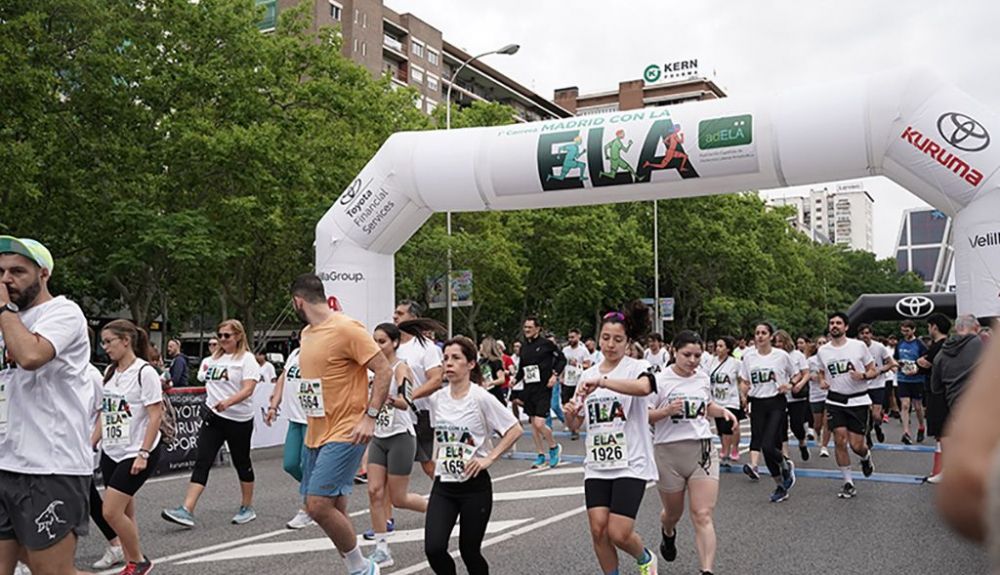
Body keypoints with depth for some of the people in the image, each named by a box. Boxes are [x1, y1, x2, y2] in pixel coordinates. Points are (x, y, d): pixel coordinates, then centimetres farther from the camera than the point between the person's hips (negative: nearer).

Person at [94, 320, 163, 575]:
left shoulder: (144, 372, -13)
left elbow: (156, 415, -16)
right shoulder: (110, 372, 9)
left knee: (111, 511, -10)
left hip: (137, 453, -7)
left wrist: (143, 454, -20)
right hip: (111, 452, 7)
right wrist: (90, 445, 13)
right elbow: (106, 413, 17)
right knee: (124, 513, 10)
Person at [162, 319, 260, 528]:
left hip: (239, 420, -5)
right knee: (202, 462, -7)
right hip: (213, 417, 5)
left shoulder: (246, 359, -7)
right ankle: (187, 510, -14)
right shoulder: (214, 359, 12)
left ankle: (247, 508, 24)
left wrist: (228, 402, -34)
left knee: (242, 463, 8)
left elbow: (248, 389, -19)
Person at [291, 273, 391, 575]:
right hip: (315, 434, 9)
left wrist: (370, 416, -22)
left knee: (319, 505, -15)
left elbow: (384, 370, -16)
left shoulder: (346, 329, -15)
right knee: (333, 509, 11)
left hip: (345, 434, -9)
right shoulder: (306, 333, 13)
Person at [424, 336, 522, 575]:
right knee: (433, 548, -10)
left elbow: (515, 430, -10)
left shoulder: (481, 398, -13)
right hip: (443, 485, 4)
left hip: (475, 485, -4)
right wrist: (437, 462, 12)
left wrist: (488, 458, -13)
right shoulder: (436, 398, 2)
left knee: (469, 551, 5)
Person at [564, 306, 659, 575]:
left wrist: (602, 381, -39)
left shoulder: (636, 368, -6)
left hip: (630, 464, -5)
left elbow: (644, 387, -32)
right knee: (598, 530, -2)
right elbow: (577, 423, 16)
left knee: (619, 534, -8)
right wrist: (570, 413, -7)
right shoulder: (588, 375, 11)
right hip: (597, 465, 5)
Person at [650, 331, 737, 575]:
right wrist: (667, 411, -25)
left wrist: (723, 411, 4)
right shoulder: (660, 380, -10)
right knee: (673, 513, 17)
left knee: (703, 516, -10)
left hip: (702, 449, 3)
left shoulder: (703, 377, 5)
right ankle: (668, 534, 53)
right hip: (669, 452, -2)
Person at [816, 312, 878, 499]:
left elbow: (873, 370, 3)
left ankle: (866, 457, 36)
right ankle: (848, 483, 6)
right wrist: (822, 381, 0)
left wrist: (863, 375, -18)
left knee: (856, 445, -2)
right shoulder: (822, 351, 4)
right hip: (836, 400, 2)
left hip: (858, 400, -2)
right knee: (840, 441, -7)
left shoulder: (859, 346, -4)